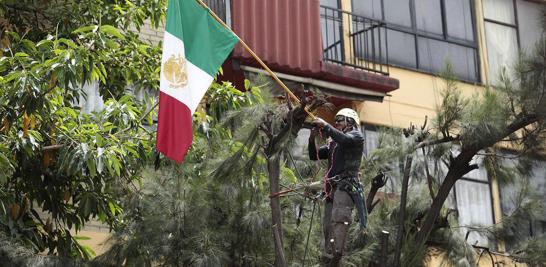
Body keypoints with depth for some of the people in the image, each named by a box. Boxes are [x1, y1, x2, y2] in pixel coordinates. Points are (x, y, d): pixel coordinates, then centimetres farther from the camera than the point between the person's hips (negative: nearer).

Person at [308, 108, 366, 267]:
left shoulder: (356, 135, 8)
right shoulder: (332, 143, 27)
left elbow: (345, 140, -15)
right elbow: (314, 156, 24)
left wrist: (325, 126, -9)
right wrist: (312, 138, 8)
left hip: (346, 185, -8)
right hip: (332, 188, 8)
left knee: (339, 219, -26)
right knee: (328, 226, 3)